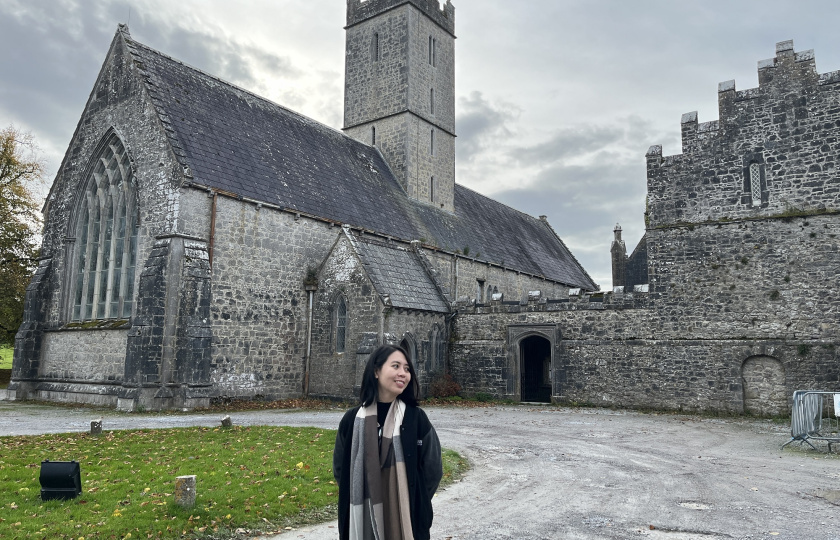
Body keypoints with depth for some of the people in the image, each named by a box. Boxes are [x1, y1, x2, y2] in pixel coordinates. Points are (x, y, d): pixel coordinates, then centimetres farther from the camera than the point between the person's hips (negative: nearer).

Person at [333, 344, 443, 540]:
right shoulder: (352, 419, -4)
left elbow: (433, 470, 0)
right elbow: (340, 469, 8)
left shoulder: (416, 419, -8)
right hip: (362, 520, 1)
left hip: (406, 520, -1)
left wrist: (414, 505, 7)